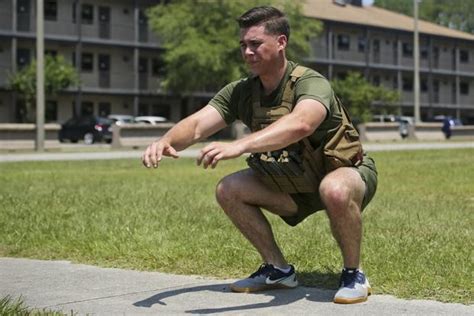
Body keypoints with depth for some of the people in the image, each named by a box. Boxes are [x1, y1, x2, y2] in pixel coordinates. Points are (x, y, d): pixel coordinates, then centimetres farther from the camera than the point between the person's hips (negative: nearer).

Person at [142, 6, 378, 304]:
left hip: (347, 170, -6)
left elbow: (300, 124, -52)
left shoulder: (311, 83, -29)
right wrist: (167, 140, -43)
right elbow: (197, 124, -19)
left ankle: (354, 274, -14)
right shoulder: (241, 92, -8)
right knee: (228, 189, -12)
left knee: (335, 190, -41)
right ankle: (278, 269, 5)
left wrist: (240, 145, -64)